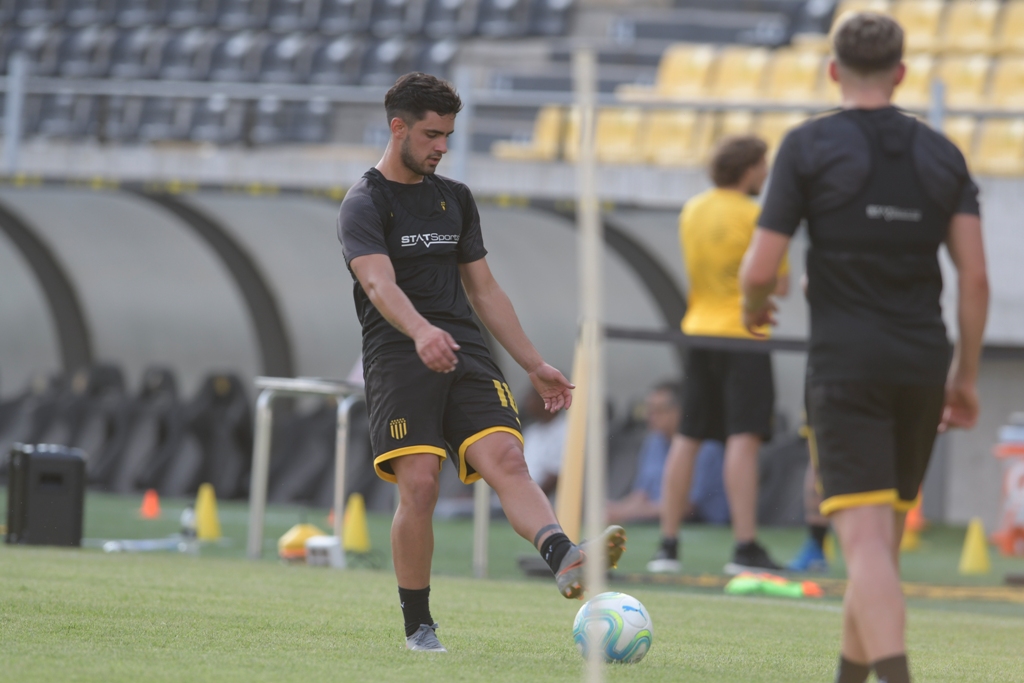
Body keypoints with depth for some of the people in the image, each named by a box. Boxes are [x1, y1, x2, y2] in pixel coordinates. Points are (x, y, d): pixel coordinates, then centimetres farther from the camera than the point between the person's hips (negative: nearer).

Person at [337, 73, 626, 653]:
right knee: (419, 484, -15)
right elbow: (379, 282, -19)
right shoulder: (365, 203, 0)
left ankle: (566, 562, -43)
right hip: (398, 360, -4)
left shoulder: (455, 198, 21)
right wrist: (421, 332, -38)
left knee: (507, 460, -18)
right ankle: (418, 626, -1)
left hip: (467, 356, 4)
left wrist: (535, 365, 23)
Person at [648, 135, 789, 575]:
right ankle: (745, 546, -15)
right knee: (743, 439, -9)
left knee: (687, 439, 9)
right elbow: (780, 285, -8)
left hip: (698, 331, 6)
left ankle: (668, 544, 8)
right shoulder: (755, 216, -10)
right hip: (743, 336, -6)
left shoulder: (692, 211, 9)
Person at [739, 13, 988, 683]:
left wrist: (754, 308, 18)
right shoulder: (942, 154, 9)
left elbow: (761, 269, -5)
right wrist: (966, 375, 12)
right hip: (923, 365, 4)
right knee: (884, 535, 18)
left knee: (867, 540, -13)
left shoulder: (810, 145, -2)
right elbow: (975, 277, 3)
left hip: (846, 365, -4)